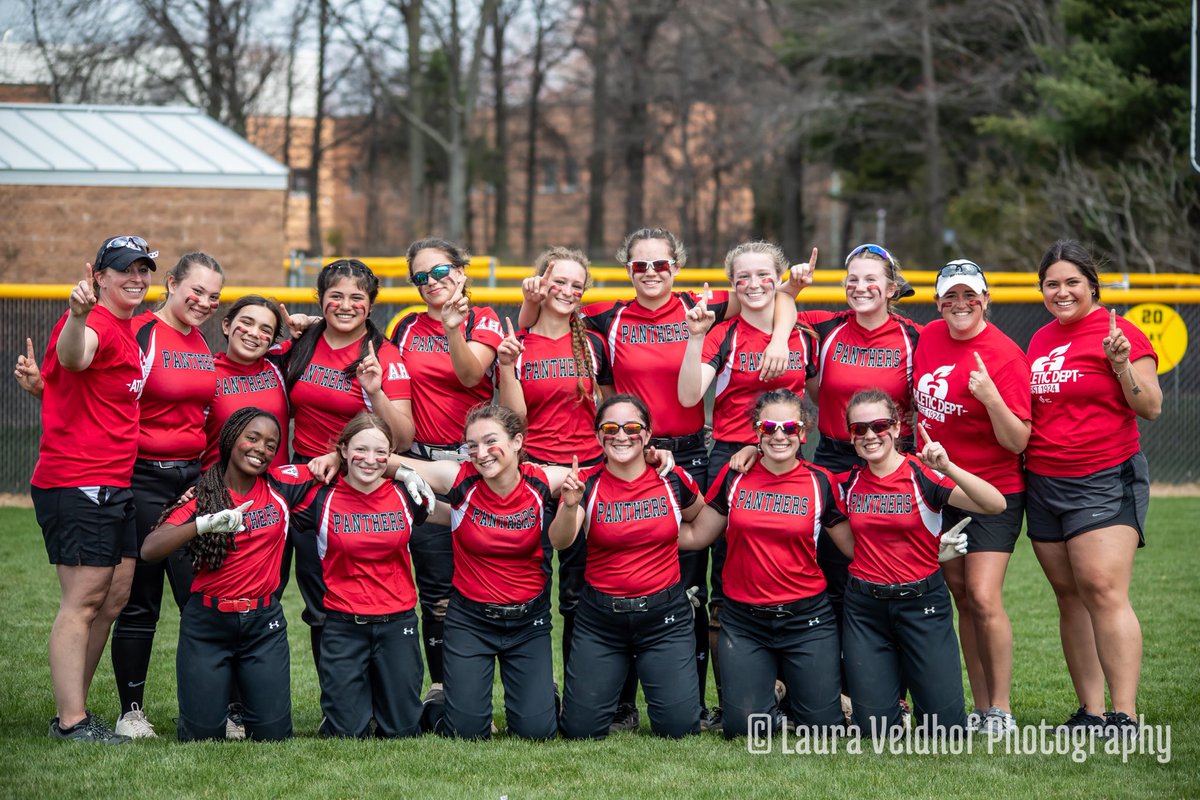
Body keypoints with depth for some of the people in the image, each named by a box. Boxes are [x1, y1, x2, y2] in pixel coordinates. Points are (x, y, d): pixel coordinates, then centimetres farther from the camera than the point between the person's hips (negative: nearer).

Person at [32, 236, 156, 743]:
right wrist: (78, 317, -56)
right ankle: (72, 721, -5)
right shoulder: (96, 322, -13)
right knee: (84, 600, -8)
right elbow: (73, 358, -38)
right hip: (77, 484, -10)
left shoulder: (128, 329, 17)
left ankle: (74, 711, 18)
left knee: (115, 598, 11)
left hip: (115, 486, 10)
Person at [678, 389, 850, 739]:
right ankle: (768, 689, 28)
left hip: (807, 618, -1)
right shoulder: (734, 477, 1)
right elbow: (695, 535, 7)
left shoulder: (820, 482, -2)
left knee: (822, 726, -2)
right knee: (741, 728, -6)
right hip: (744, 620, 1)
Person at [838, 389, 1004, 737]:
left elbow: (996, 504, -20)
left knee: (946, 728, -5)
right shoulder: (849, 482, 2)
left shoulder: (922, 474, -9)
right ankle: (893, 678, 30)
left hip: (921, 602, -2)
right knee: (876, 730, -2)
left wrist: (948, 468, -34)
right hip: (864, 606, 2)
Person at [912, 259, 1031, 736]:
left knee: (984, 598, -14)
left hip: (993, 492, -6)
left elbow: (1017, 441, -18)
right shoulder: (929, 338, 4)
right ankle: (980, 709, 13)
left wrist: (990, 395, -31)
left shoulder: (1004, 355, -15)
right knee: (961, 597, 7)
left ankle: (1001, 711, -5)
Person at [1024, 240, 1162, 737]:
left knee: (1104, 592, -16)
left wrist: (1121, 366, -22)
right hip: (1044, 484, 7)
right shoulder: (1041, 341, 15)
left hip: (1105, 481, -7)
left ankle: (1125, 715, -17)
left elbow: (1151, 409, -8)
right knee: (1070, 597, 6)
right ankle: (1090, 712, 10)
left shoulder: (1118, 333, -5)